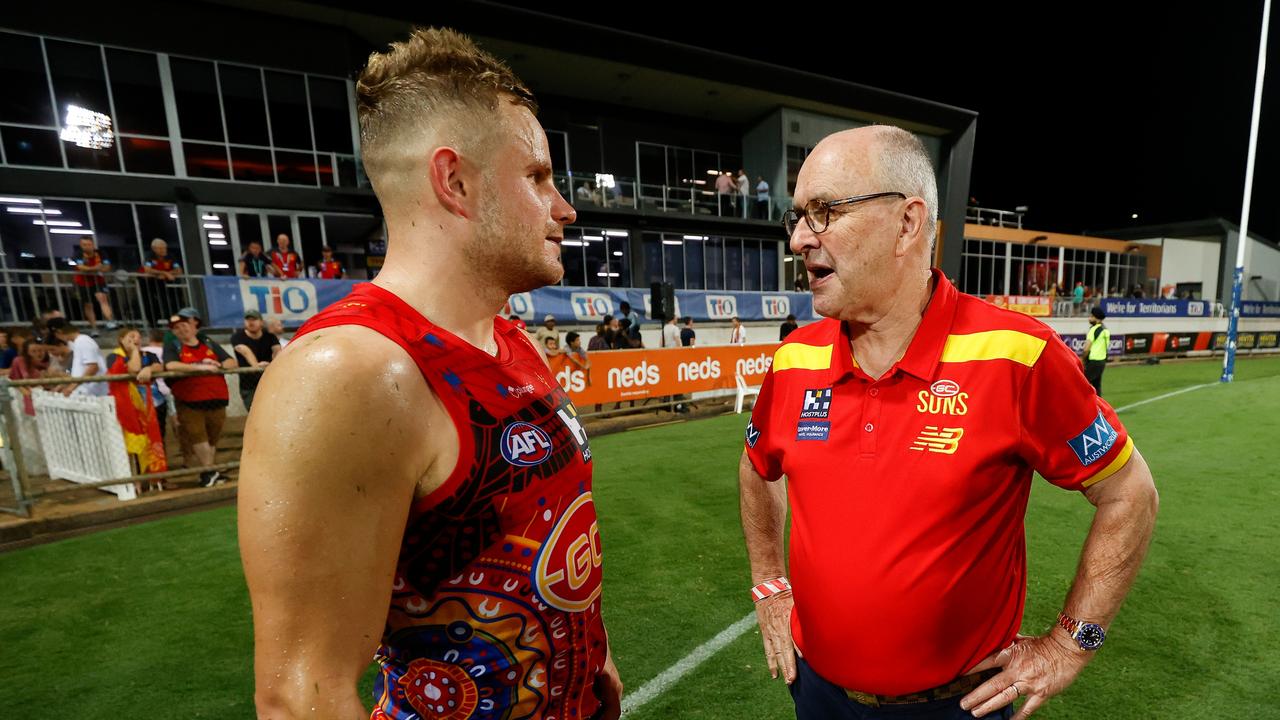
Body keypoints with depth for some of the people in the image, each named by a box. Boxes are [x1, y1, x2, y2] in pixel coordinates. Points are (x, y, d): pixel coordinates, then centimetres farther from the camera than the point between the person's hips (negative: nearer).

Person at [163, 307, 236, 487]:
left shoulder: (209, 344, 15)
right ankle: (209, 472, 2)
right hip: (190, 403, -3)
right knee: (198, 438, -6)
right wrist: (200, 367, -24)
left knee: (212, 439, 9)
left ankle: (208, 472, 19)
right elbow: (171, 366, -16)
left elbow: (232, 362, 10)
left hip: (216, 401, 3)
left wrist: (218, 365, -10)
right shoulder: (172, 347, 5)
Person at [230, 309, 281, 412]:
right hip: (248, 387, -1)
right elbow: (245, 351, -26)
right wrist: (255, 365, -47)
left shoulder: (269, 337, 1)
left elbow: (277, 350, -20)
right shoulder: (237, 336, -5)